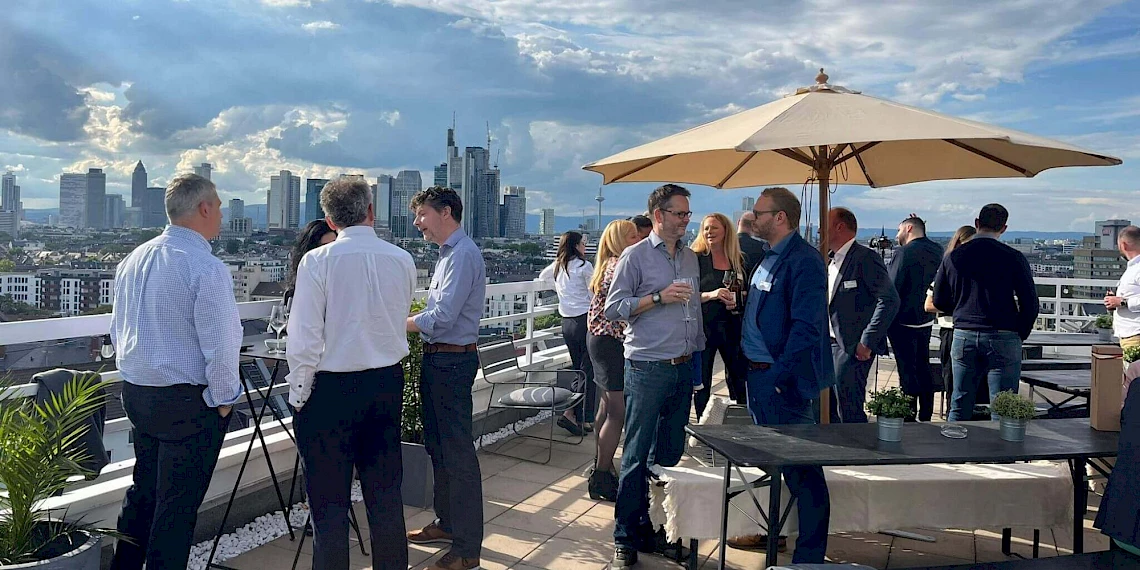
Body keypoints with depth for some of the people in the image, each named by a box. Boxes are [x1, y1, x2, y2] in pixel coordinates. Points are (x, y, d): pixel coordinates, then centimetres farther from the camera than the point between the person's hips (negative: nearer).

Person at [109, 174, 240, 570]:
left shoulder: (132, 260, 6)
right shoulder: (207, 268, -20)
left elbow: (118, 331, 15)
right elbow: (220, 345, -20)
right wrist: (223, 398, -6)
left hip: (135, 392, 8)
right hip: (188, 402, -8)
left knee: (143, 489, 22)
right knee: (178, 504, 4)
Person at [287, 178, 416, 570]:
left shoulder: (317, 261, -12)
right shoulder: (403, 261, -1)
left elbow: (304, 339, -12)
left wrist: (298, 394, -1)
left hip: (331, 388, -4)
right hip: (388, 382, 4)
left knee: (329, 502, 6)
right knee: (385, 494, 15)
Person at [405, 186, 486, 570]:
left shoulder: (463, 255, -17)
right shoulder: (447, 254, 15)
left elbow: (442, 317, -22)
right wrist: (411, 320, 4)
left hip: (453, 361, -10)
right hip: (437, 359, 11)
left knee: (458, 452, -5)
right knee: (437, 445, 19)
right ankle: (447, 523, 35)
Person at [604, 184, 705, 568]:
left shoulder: (690, 258, 14)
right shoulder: (635, 256, -5)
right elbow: (613, 308, -9)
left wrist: (697, 356, 17)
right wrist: (659, 297, -17)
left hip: (683, 367, 6)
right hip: (648, 368, -6)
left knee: (671, 454, 11)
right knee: (637, 455, -1)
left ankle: (656, 528, 23)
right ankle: (625, 538, 9)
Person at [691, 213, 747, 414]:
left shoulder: (738, 260, 10)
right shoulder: (696, 258, -1)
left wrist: (736, 301, -3)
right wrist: (711, 295, -20)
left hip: (731, 327, 3)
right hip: (704, 327, -3)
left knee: (739, 377, 3)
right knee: (702, 382, 2)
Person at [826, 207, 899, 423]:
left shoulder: (865, 257, -13)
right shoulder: (831, 261, 15)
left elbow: (889, 300, -19)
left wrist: (867, 342, -20)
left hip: (851, 348, -9)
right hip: (829, 344, 9)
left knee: (849, 412, -5)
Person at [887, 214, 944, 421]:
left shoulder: (904, 252, -16)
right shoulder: (936, 250, 5)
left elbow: (891, 288, -17)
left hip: (903, 321, -7)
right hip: (926, 320, 7)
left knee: (907, 371, -2)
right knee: (923, 369, 14)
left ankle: (909, 417, 2)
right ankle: (925, 416, 22)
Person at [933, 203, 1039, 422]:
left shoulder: (954, 256, 4)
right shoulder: (1013, 258, -4)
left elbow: (939, 301, 10)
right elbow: (1030, 304, -3)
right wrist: (1019, 336, 10)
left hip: (964, 337, 3)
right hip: (1003, 338, -2)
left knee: (959, 409, 10)